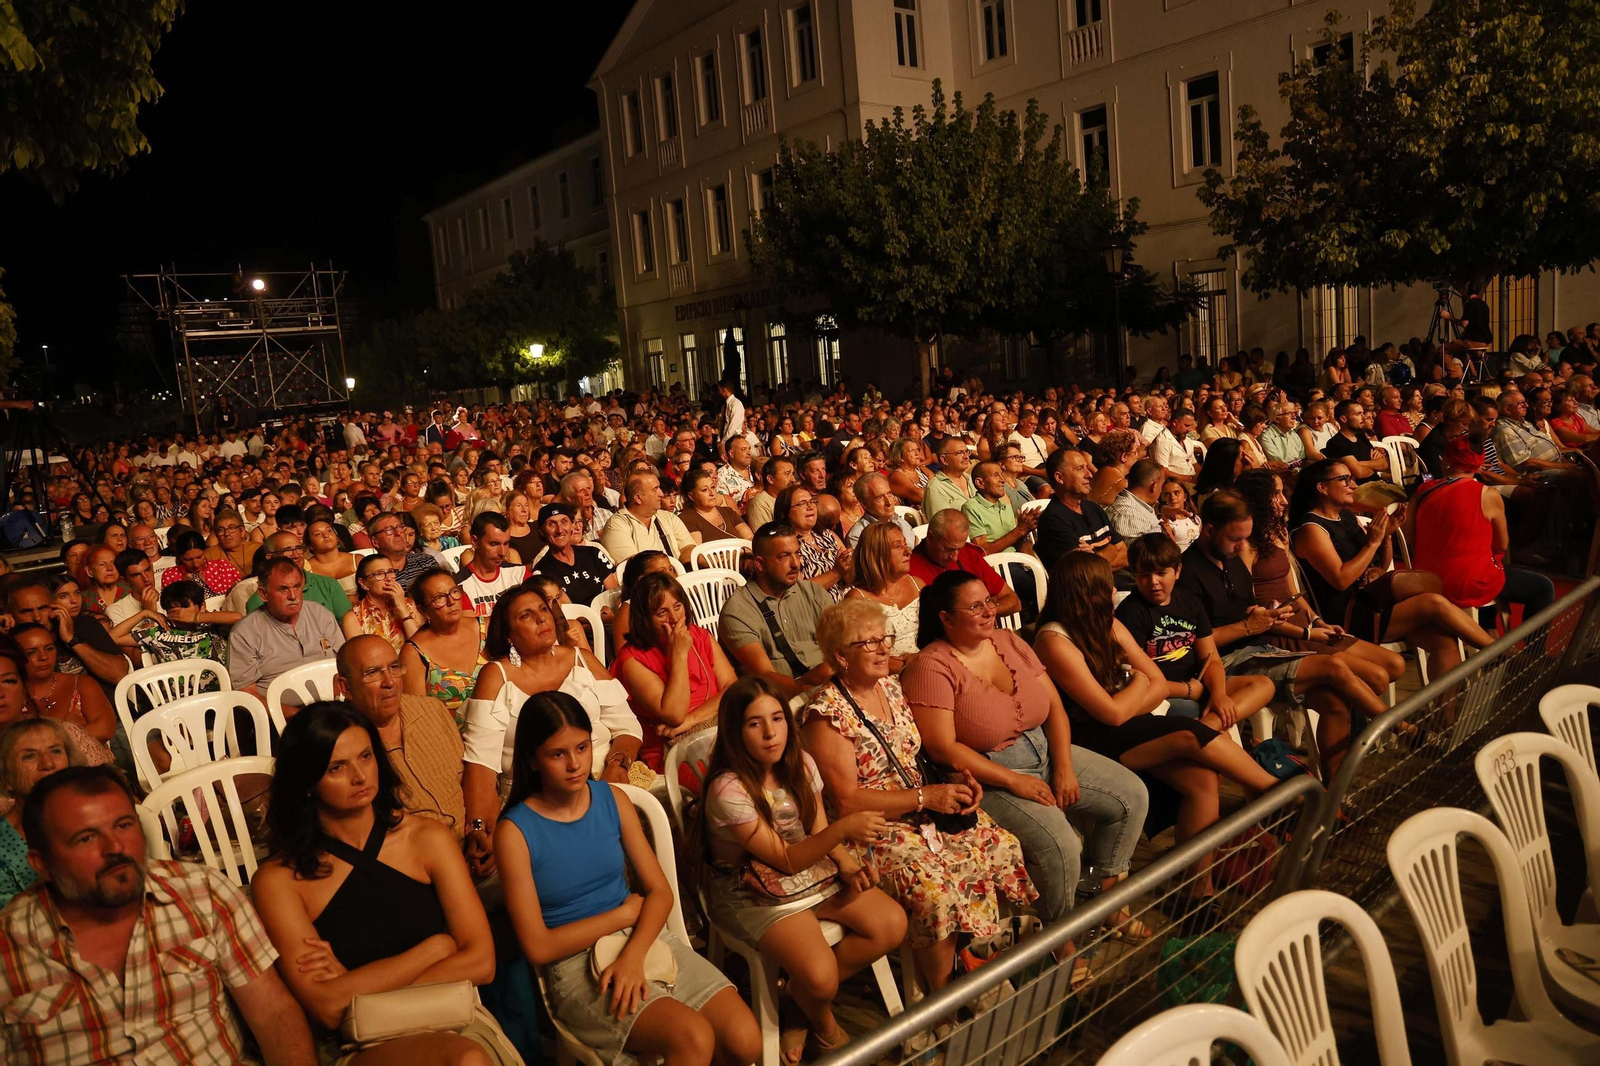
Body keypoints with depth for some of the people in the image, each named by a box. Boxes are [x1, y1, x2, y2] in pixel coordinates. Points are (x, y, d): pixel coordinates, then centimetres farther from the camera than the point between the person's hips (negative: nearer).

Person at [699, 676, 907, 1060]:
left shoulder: (801, 764, -6)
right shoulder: (728, 790, -25)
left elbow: (818, 831, 5)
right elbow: (786, 860, -23)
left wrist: (847, 863, -17)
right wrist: (842, 830, -38)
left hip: (812, 868, 7)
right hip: (753, 891, -7)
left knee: (892, 925, -9)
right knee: (820, 977, -26)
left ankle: (802, 994, 6)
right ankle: (825, 1027, 12)